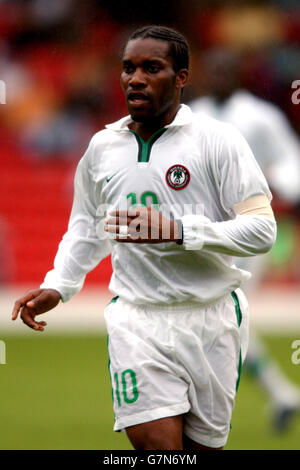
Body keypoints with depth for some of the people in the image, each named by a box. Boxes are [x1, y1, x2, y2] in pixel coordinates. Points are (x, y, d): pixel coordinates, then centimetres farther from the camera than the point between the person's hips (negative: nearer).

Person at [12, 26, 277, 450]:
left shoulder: (217, 140, -5)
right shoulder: (102, 147, 10)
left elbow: (261, 228, -10)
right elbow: (87, 228, 26)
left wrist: (178, 231, -21)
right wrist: (58, 285, 12)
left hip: (211, 317, -2)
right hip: (136, 317, 2)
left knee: (204, 444, 3)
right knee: (155, 442, -16)